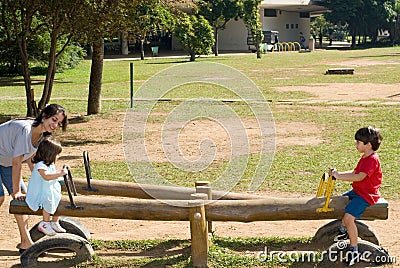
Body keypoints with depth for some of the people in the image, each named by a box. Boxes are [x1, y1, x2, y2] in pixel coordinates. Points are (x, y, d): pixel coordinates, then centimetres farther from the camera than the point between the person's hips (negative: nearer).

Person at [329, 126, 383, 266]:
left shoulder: (372, 160, -23)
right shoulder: (365, 157, 11)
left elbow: (359, 177, -32)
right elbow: (354, 172, 16)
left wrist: (339, 176, -26)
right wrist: (337, 173, 2)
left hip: (366, 195, -11)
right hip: (357, 191, 11)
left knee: (348, 217, -24)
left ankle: (354, 250, -16)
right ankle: (344, 231, 45)